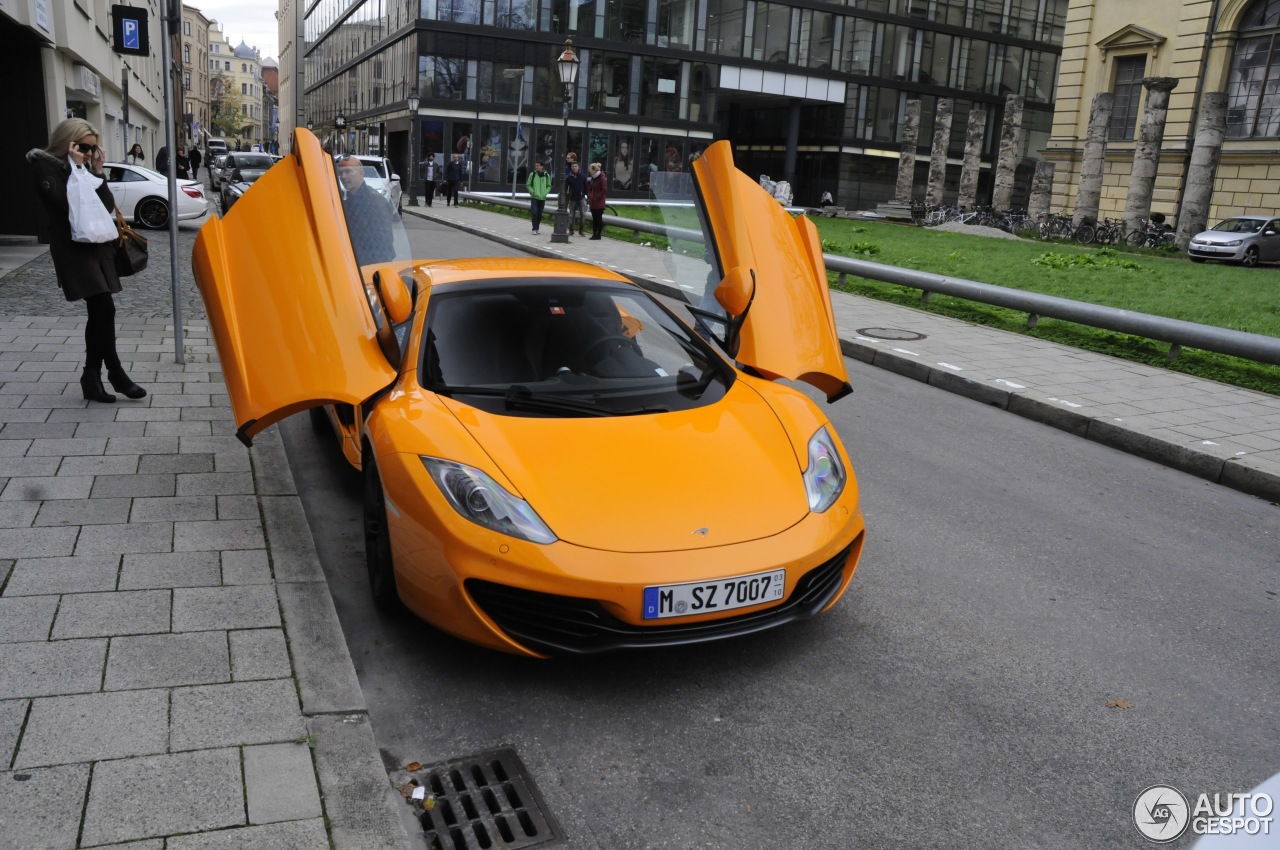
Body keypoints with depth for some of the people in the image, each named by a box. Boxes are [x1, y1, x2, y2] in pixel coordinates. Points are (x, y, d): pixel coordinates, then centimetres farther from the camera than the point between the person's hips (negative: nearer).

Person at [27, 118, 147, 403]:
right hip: (73, 249, -8)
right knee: (104, 309, -15)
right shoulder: (46, 166, -6)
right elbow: (67, 202, -19)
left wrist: (96, 172, 1)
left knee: (98, 313, 7)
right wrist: (76, 169, -15)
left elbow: (107, 205, 7)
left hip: (96, 246, 8)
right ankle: (115, 372, -4)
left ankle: (92, 377, 14)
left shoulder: (84, 168, 15)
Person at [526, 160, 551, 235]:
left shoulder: (546, 175, 4)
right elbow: (528, 185, 4)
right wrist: (532, 192, -9)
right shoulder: (532, 174, -1)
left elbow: (549, 186, 12)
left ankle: (537, 228, 19)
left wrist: (545, 193, -2)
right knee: (534, 213, -11)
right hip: (534, 197, -2)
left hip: (542, 198, 2)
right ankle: (534, 229, -7)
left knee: (539, 214, 8)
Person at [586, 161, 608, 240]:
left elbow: (604, 190, -15)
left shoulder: (602, 178, -11)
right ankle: (594, 234, 16)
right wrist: (589, 197, 7)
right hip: (593, 202, 8)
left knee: (599, 218, -2)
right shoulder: (592, 178, 13)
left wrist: (597, 197, -17)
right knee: (594, 218, 10)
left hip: (599, 203, -8)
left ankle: (598, 234, 2)